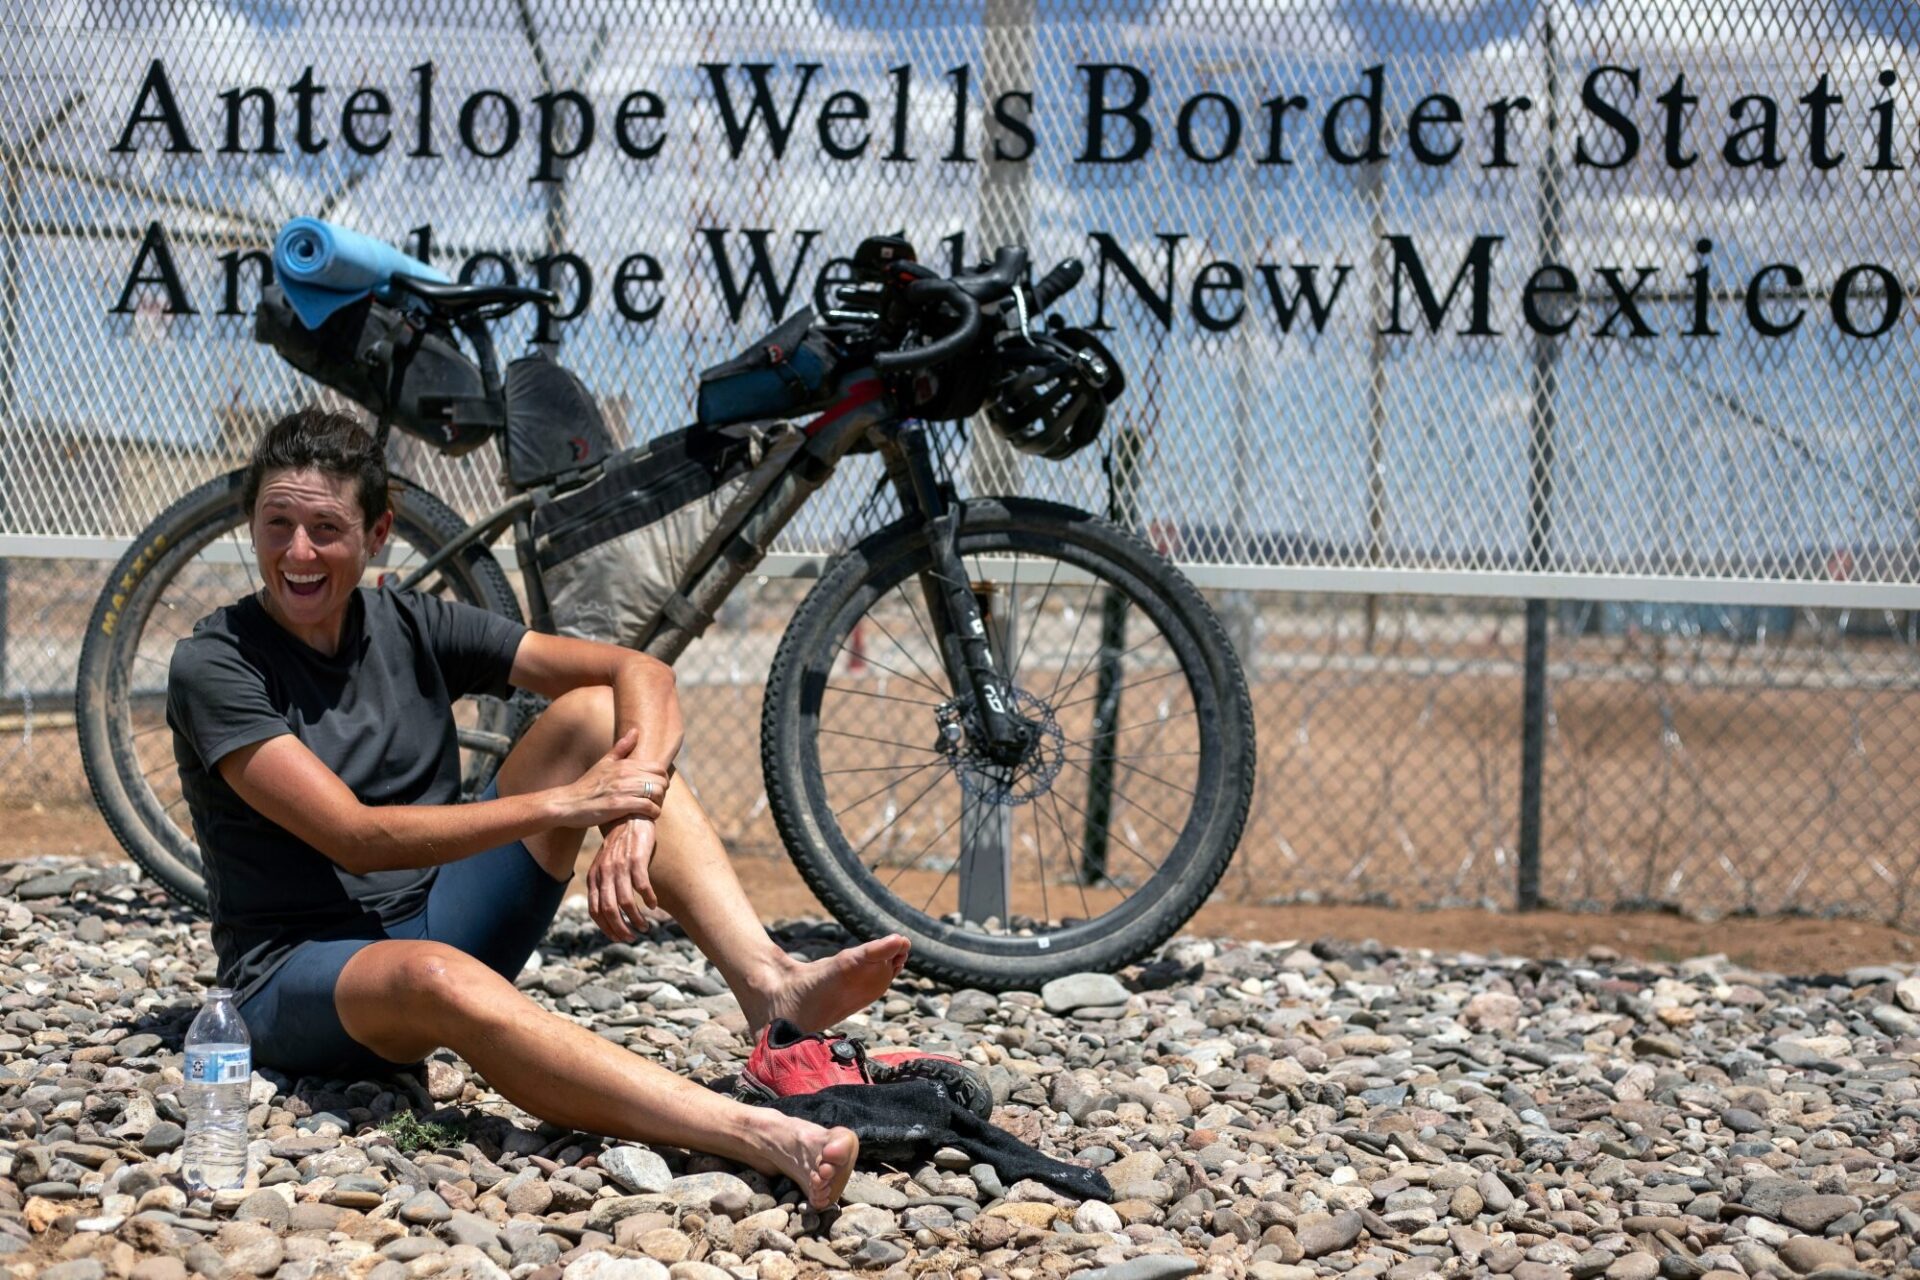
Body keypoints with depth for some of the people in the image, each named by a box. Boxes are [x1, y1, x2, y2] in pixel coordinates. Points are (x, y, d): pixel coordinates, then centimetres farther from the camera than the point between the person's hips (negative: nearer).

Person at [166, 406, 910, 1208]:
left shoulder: (413, 629, 4)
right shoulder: (216, 666, -10)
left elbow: (640, 673, -4)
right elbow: (355, 837, -21)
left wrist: (633, 812, -24)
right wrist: (558, 805, -26)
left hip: (442, 923, 6)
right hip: (300, 974, -6)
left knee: (593, 713, -11)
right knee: (435, 979, -43)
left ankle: (772, 990, -30)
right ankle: (764, 1138, -57)